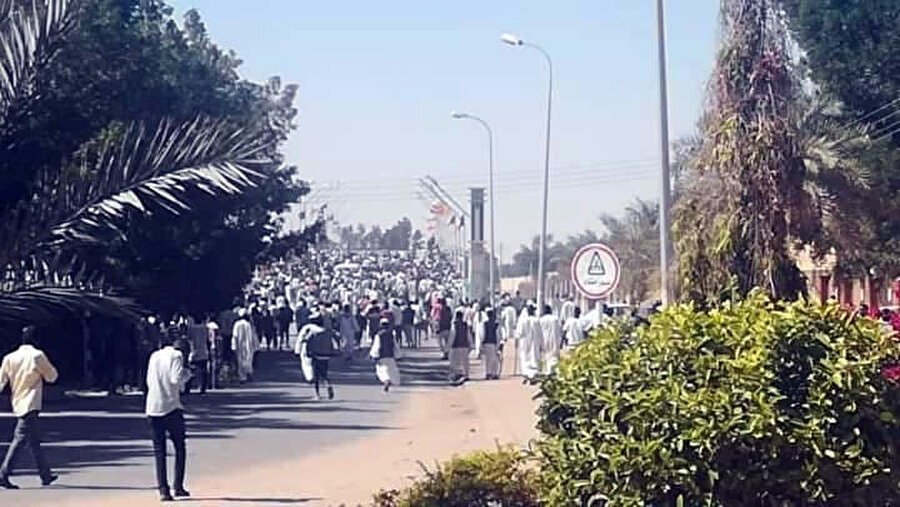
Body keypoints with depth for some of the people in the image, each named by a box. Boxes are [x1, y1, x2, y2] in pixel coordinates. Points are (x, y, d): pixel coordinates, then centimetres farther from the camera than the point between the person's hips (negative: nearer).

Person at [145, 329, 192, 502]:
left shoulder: (154, 356, 14)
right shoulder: (176, 355, -3)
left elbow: (149, 381, 17)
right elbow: (176, 379, -13)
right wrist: (187, 374, 6)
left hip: (153, 408, 4)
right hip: (171, 406, -4)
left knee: (159, 450, 5)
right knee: (179, 447, 8)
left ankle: (163, 489, -2)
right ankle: (178, 487, 3)